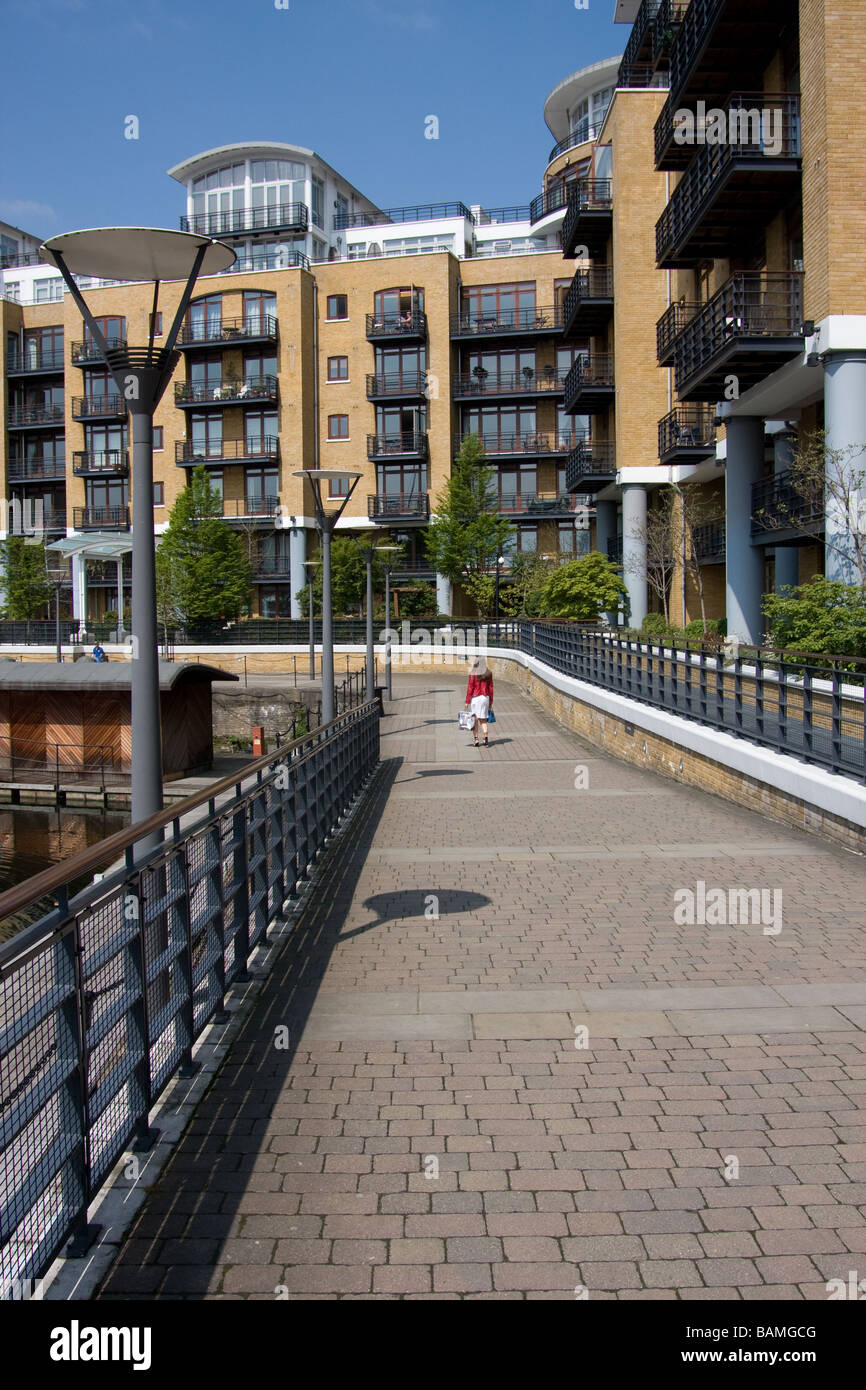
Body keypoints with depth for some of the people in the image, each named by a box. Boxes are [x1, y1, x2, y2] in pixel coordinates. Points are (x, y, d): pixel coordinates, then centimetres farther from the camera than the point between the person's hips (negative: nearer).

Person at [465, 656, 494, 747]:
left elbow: (470, 687, -10)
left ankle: (476, 740, 6)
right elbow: (491, 688, 6)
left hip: (475, 697, -4)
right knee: (483, 720, 10)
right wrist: (491, 701, 13)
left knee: (475, 719, 6)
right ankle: (485, 738, -5)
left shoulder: (473, 673, -10)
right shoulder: (489, 673, 2)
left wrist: (467, 701, -4)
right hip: (485, 697, 4)